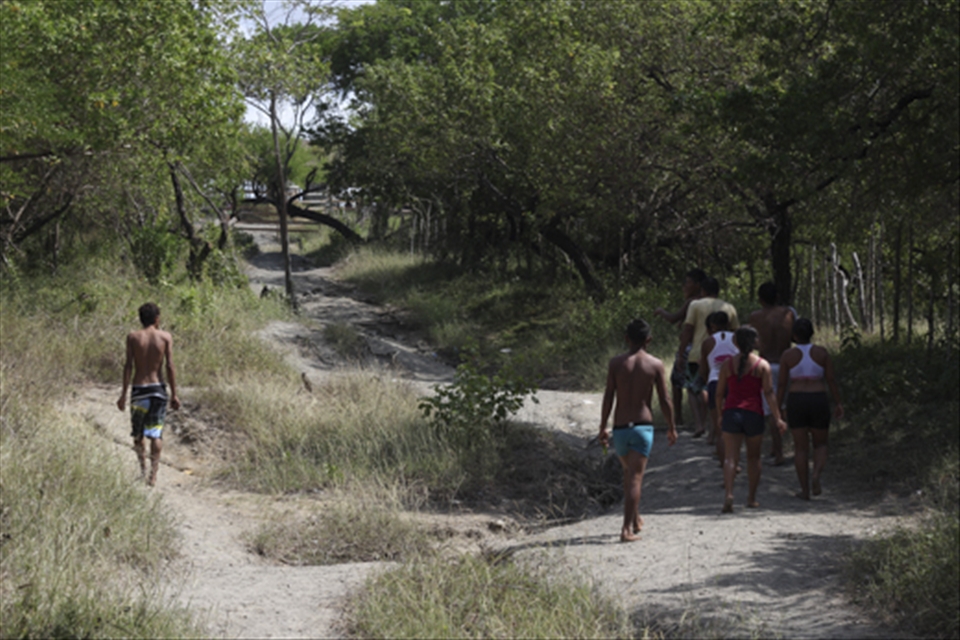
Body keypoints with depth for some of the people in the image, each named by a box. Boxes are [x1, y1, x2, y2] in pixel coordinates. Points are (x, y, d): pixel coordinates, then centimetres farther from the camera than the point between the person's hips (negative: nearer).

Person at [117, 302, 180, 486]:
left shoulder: (133, 337, -2)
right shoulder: (165, 337, -2)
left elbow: (128, 366, -6)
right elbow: (170, 367, -5)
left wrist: (124, 393, -2)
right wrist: (174, 394, 1)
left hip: (138, 390, 0)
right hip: (158, 389, 0)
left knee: (137, 433, 16)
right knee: (155, 433, 3)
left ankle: (142, 468, 16)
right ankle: (153, 473, -4)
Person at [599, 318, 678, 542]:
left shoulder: (616, 363, -1)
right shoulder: (655, 365, -2)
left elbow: (608, 398, -2)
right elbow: (664, 400, -1)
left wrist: (603, 427, 6)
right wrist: (671, 427, 11)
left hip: (620, 428, 2)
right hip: (643, 425, -2)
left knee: (629, 472, 22)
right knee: (635, 476, -4)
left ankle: (635, 519, 32)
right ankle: (627, 528, -12)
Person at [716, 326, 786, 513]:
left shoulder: (728, 364, 2)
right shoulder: (762, 365, -2)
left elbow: (719, 393, 4)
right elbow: (768, 393, -7)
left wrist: (720, 414, 19)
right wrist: (778, 418, -6)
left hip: (731, 412, 0)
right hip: (754, 413, 0)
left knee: (730, 457, -3)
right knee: (753, 457, 15)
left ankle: (728, 494, -21)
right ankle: (752, 498, 21)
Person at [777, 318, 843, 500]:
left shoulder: (788, 355, -3)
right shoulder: (822, 353, -1)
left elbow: (782, 385, -3)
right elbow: (831, 380, -2)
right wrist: (838, 404, 5)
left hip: (796, 403, 0)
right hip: (819, 402, 0)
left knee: (801, 447, 8)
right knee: (820, 444, 15)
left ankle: (805, 490, 5)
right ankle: (816, 475, -12)